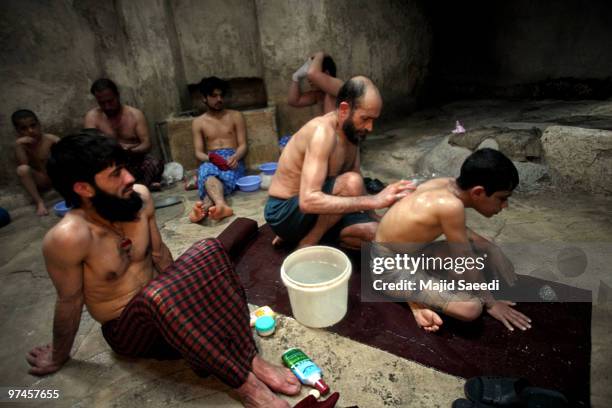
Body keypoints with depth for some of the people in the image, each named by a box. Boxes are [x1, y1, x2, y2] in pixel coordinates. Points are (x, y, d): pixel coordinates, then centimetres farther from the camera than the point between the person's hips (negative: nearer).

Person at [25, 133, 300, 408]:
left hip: (159, 303, 5)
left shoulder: (139, 197, -11)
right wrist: (59, 356, 3)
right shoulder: (68, 237, -27)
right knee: (157, 296, -38)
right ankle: (244, 383, -27)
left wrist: (183, 291, 14)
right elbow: (69, 301, -13)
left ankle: (249, 357, -21)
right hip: (126, 328, -5)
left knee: (208, 250, -21)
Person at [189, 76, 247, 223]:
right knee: (207, 170, -39)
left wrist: (235, 157, -18)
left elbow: (243, 145, 6)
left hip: (232, 159, 0)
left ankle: (205, 206, -63)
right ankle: (221, 205, -66)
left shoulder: (235, 116, 15)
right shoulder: (198, 122, 16)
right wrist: (210, 158, -18)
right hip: (211, 161, 0)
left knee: (226, 174, -38)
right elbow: (198, 153, 8)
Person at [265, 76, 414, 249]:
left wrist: (373, 217, 2)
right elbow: (308, 201, -37)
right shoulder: (322, 131, -25)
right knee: (351, 182, -31)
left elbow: (358, 181, 14)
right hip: (284, 213, -8)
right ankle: (308, 245, -13)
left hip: (317, 213, 8)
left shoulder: (352, 131, 2)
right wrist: (373, 200, -38)